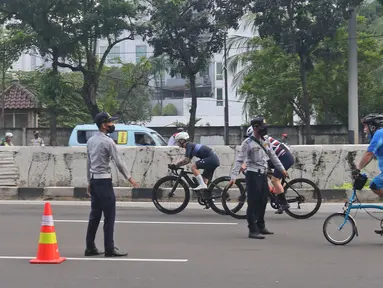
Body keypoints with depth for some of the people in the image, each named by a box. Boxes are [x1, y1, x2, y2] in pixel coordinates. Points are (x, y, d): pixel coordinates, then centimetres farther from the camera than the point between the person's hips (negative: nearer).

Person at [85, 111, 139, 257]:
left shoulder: (90, 141, 12)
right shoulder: (108, 141, -12)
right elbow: (119, 162, -13)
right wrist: (129, 178, -4)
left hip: (94, 181, 8)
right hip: (104, 181, -8)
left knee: (95, 215, 11)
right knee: (109, 216, -4)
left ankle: (90, 247, 12)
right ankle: (109, 249, -3)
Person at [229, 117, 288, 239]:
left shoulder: (265, 142, 11)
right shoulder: (248, 142, -11)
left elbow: (273, 156, 22)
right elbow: (239, 160, -16)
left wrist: (282, 169, 25)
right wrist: (233, 176, -24)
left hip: (263, 174, 8)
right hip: (253, 175, -8)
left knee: (263, 201, 14)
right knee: (253, 203, -7)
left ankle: (261, 226, 28)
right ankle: (253, 230, -5)